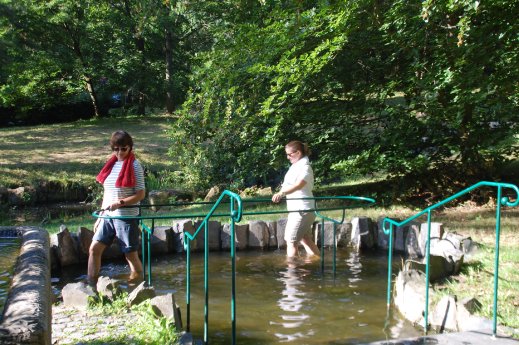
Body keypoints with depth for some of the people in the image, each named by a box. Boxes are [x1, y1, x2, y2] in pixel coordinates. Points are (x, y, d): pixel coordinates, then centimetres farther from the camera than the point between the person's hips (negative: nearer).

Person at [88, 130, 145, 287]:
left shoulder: (134, 166, -8)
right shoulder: (111, 164, 10)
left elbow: (141, 194, -12)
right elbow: (107, 193, 16)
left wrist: (120, 202, -24)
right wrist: (100, 216, 15)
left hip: (127, 217, -6)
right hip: (108, 216, 6)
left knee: (131, 255, 1)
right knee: (94, 249, 3)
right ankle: (91, 287, 12)